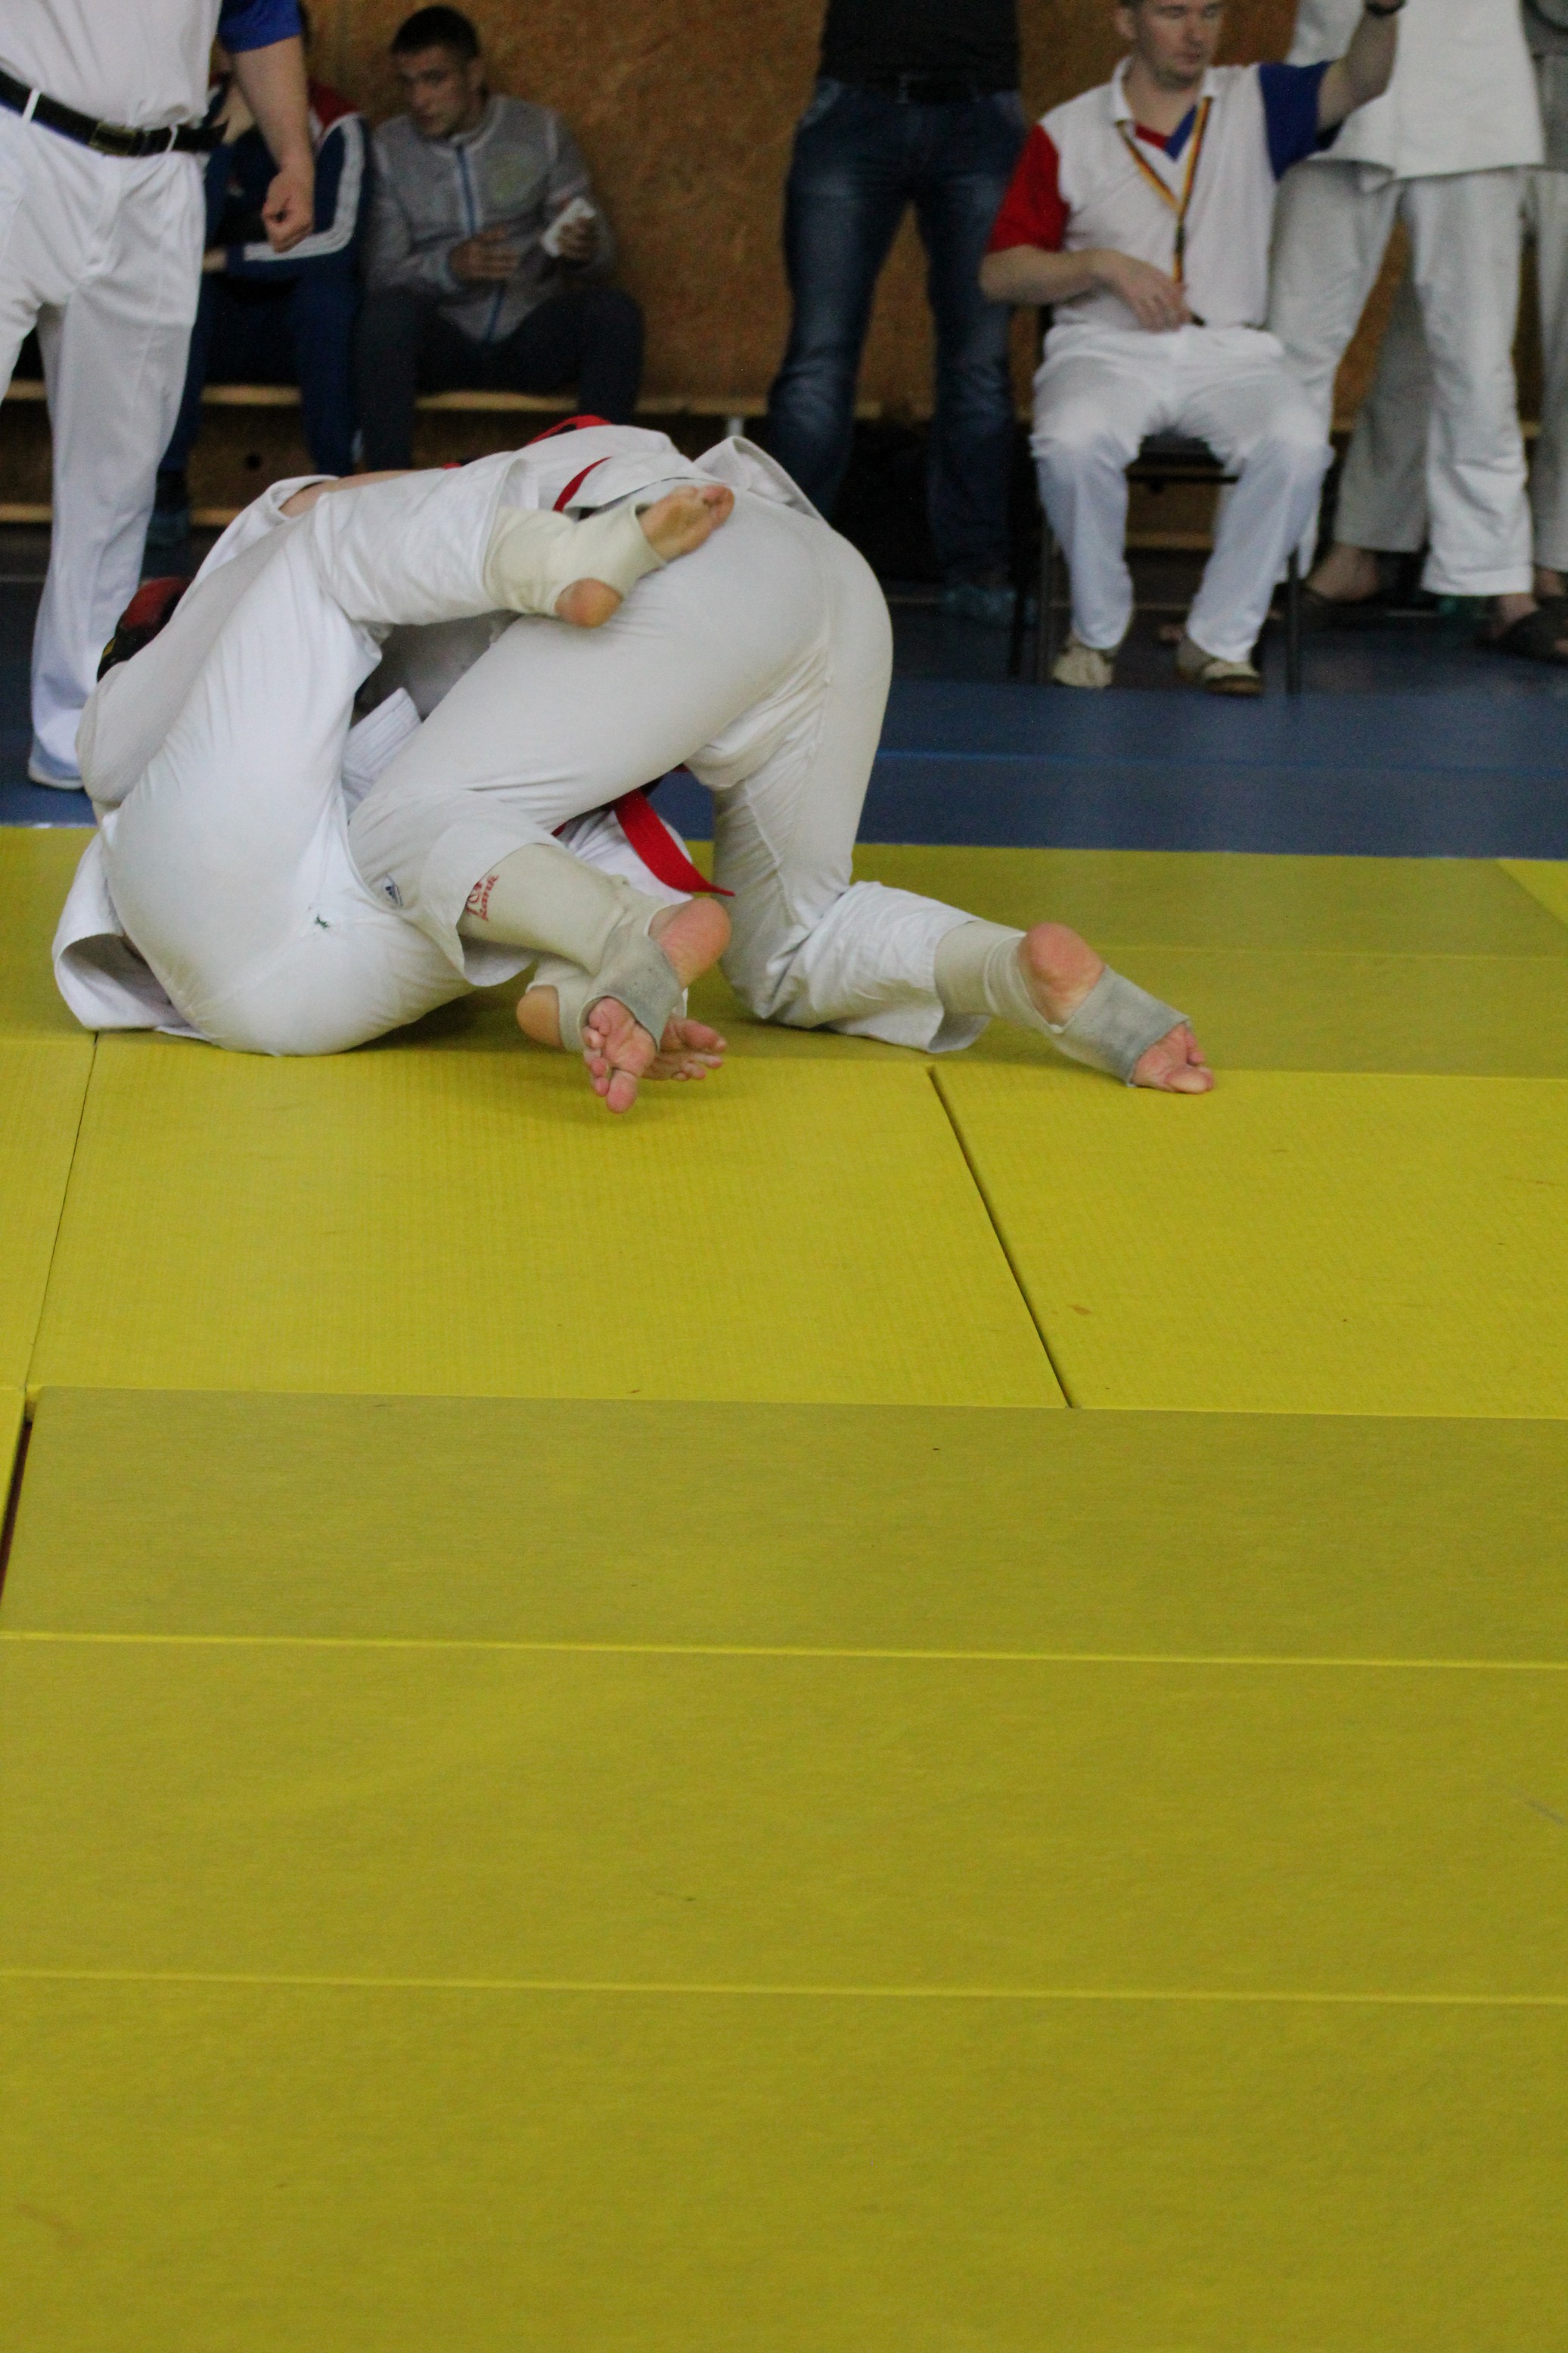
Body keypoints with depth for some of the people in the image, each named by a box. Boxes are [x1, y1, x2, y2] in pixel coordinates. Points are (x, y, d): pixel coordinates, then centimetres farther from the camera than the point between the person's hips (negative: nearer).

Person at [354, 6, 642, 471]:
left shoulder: (541, 132, 5)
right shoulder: (387, 150, 2)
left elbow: (602, 256, 4)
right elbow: (380, 274, -6)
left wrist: (583, 252, -22)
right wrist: (448, 267, -27)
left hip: (531, 339, 1)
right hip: (443, 342, -1)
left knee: (614, 310, -28)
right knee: (389, 309, -33)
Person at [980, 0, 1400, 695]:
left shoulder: (1257, 103, 8)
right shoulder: (1066, 135, 5)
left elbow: (1358, 83, -11)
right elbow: (999, 273, 4)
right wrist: (1103, 265, -11)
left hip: (1229, 348, 1)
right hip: (1105, 346, -1)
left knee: (1297, 446, -30)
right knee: (1074, 444, -34)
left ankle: (1219, 639, -11)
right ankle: (1097, 632, -8)